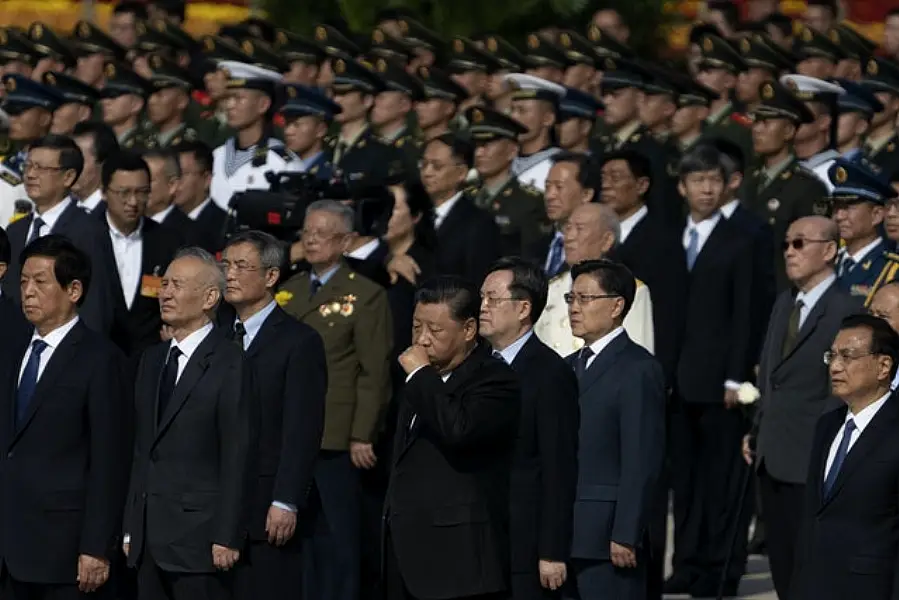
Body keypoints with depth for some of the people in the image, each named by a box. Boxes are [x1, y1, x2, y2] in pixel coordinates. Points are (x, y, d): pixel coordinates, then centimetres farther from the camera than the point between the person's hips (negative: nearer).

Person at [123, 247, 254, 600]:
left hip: (197, 534, -7)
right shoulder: (152, 361, 16)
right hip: (149, 538, 7)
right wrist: (131, 529, 12)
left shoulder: (229, 365, -7)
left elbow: (237, 459, -11)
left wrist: (227, 537, -15)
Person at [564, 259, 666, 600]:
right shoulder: (571, 367, 17)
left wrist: (625, 536, -18)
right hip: (566, 536, 8)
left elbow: (642, 463, -14)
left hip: (608, 540, -8)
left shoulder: (638, 370, -8)